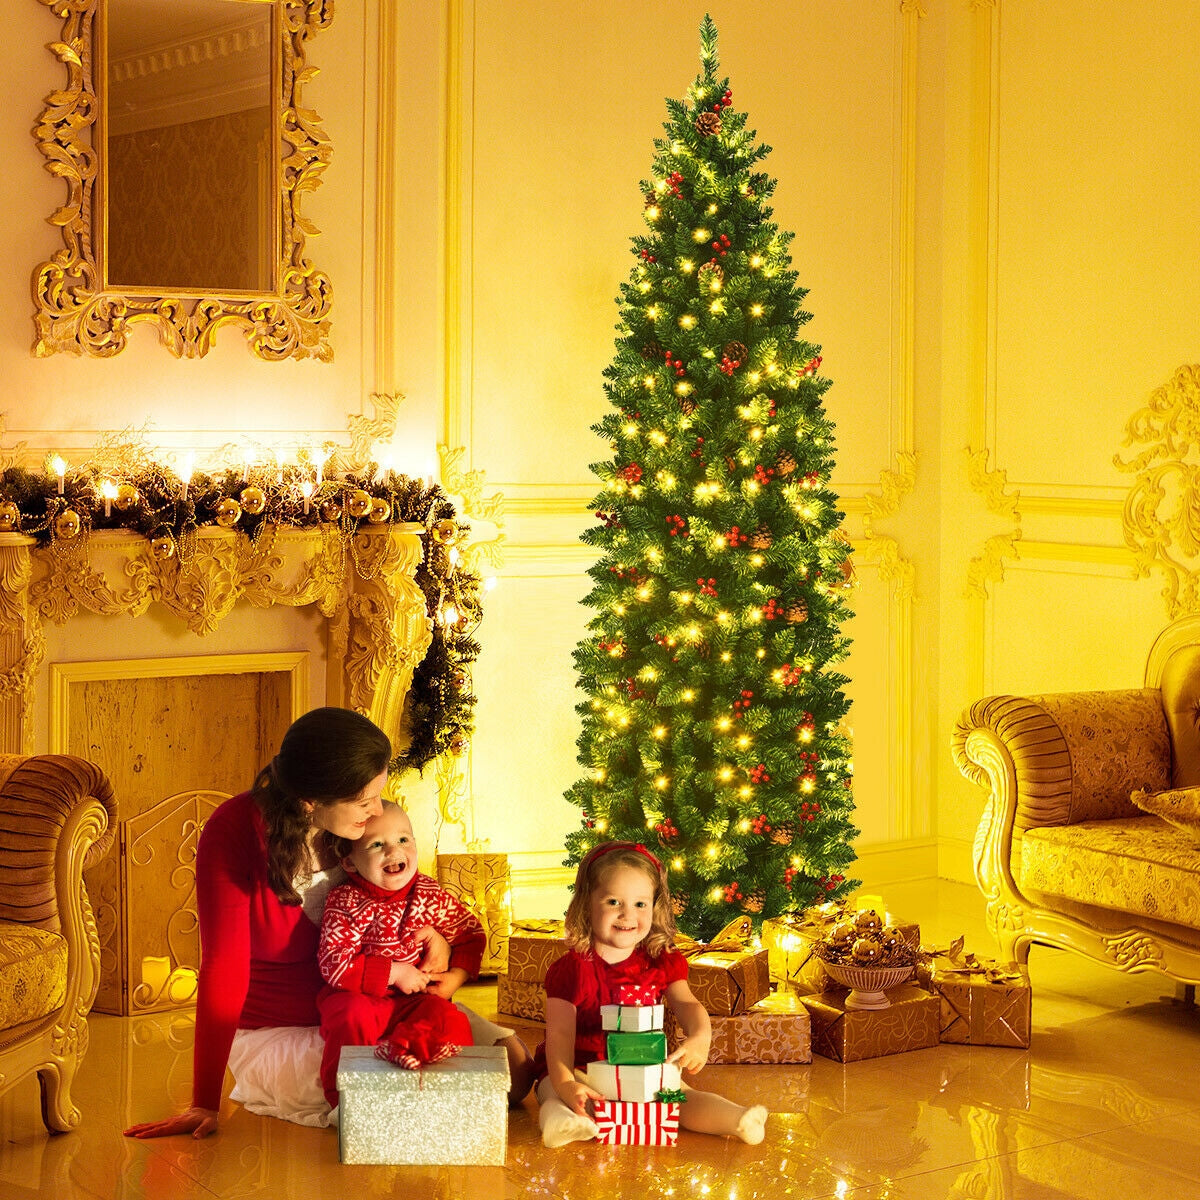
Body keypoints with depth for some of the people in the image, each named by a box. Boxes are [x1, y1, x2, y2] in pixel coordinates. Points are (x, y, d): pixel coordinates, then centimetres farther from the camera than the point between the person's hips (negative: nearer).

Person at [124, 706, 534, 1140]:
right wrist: (205, 1105, -20)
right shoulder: (234, 835, -24)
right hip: (275, 1032, -4)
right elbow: (224, 969, -22)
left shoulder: (357, 821, -11)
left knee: (514, 1064, -10)